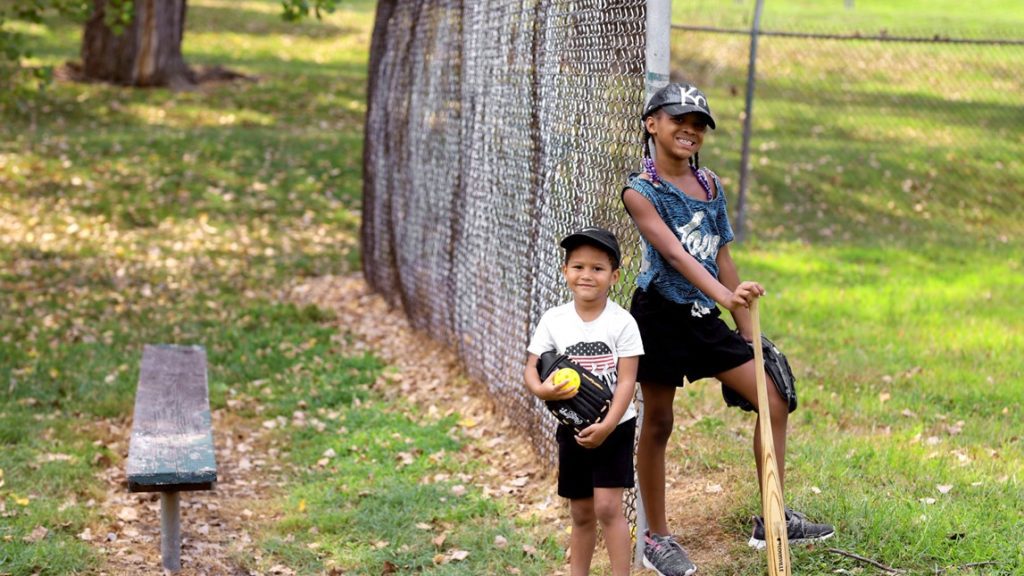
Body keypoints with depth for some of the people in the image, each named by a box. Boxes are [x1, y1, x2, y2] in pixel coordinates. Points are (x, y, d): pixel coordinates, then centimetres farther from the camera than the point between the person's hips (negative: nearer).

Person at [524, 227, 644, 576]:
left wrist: (607, 426, -23)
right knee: (581, 514, 13)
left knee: (607, 507, -11)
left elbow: (627, 381, -13)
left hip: (614, 427, -3)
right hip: (572, 429, 3)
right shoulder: (554, 320, -3)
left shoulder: (621, 322, -11)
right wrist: (541, 389, -25)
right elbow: (532, 368, -2)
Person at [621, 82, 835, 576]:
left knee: (774, 401, 1)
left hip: (706, 318, 6)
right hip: (661, 315, -6)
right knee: (657, 425, 3)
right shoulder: (641, 191, -10)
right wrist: (723, 294, -39)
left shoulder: (710, 185, 10)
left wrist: (747, 330, 11)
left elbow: (721, 259, 13)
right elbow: (674, 254, -24)